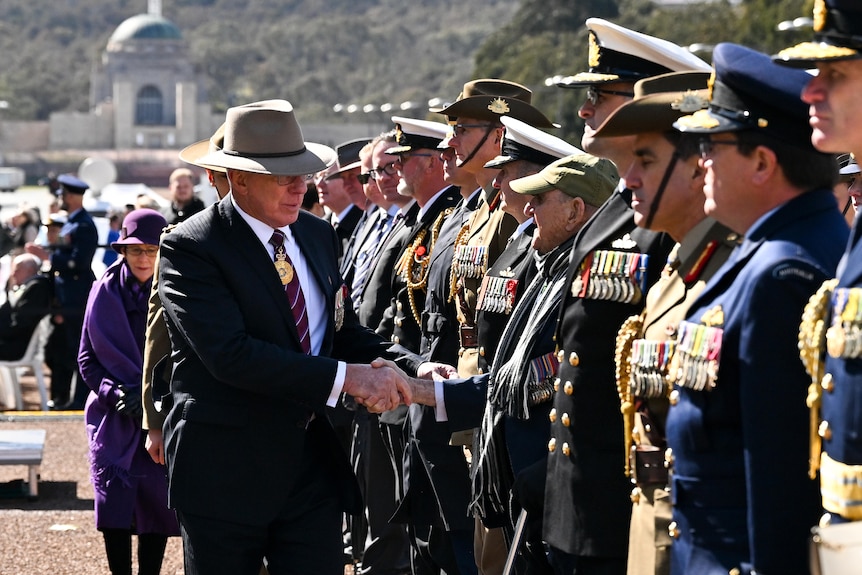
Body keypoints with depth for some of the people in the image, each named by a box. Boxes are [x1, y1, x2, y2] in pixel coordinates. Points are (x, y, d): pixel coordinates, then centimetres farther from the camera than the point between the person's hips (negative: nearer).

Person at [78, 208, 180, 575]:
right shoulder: (104, 292, 2)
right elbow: (87, 358, 5)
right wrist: (116, 394, -10)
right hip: (116, 419, 0)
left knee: (158, 509, 1)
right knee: (114, 506, -7)